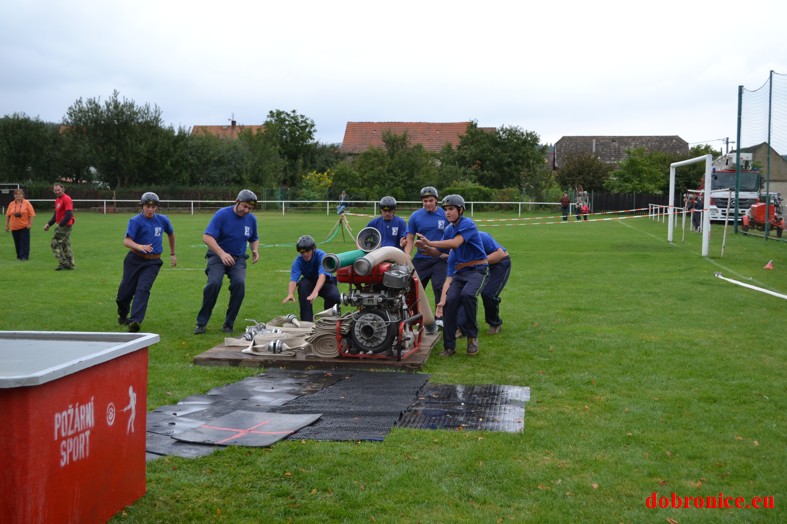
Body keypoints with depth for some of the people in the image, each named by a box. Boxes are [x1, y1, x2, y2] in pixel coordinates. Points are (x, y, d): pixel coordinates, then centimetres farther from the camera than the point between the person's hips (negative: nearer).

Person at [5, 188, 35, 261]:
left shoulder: (27, 203, -1)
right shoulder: (11, 204, 7)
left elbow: (31, 214, -4)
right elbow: (8, 215, 10)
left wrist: (30, 224, -11)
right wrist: (7, 225, 8)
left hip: (24, 227, -3)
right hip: (14, 227, 3)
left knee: (24, 242, -4)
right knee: (17, 242, 8)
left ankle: (24, 256, -1)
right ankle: (19, 256, 19)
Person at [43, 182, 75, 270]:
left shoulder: (66, 199, -15)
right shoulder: (57, 200, 15)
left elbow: (69, 215, -23)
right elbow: (56, 214, 23)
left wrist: (60, 224, -22)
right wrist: (49, 224, 15)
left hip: (65, 225, -10)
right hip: (61, 225, 10)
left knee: (55, 243, -9)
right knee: (66, 245, 12)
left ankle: (63, 263, -6)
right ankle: (70, 264, 17)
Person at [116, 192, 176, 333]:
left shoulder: (163, 220, 5)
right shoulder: (136, 221, -8)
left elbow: (171, 234, 25)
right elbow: (126, 241, -19)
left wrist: (172, 254, 29)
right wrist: (140, 246, -39)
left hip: (153, 263, 1)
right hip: (135, 260, -1)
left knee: (143, 289, -17)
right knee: (126, 290, 5)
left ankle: (135, 321, -24)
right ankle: (122, 316, 34)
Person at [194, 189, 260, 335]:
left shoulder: (252, 219, 3)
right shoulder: (222, 214, -12)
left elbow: (254, 239, 21)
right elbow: (207, 237, -20)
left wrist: (255, 250, -2)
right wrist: (222, 254, -31)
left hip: (238, 259, 3)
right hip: (217, 256, -3)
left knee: (239, 283, -23)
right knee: (214, 283, -26)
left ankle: (229, 324, -7)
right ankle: (201, 323, -12)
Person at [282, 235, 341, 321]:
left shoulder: (320, 255, -27)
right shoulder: (298, 261, -20)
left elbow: (322, 275, -43)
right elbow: (293, 279, -34)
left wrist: (315, 292, -62)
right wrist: (290, 294, -56)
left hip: (326, 282, -2)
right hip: (310, 282, 2)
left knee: (335, 297, -32)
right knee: (302, 284, -33)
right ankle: (306, 320, -28)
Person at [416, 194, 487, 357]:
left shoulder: (467, 224, -12)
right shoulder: (448, 230, 13)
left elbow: (456, 243, -27)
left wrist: (430, 243, -27)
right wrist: (425, 248, -8)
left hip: (477, 269, -6)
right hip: (459, 271, 6)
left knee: (467, 294, -33)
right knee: (450, 300, -15)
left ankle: (472, 337, -14)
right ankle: (449, 346, -6)